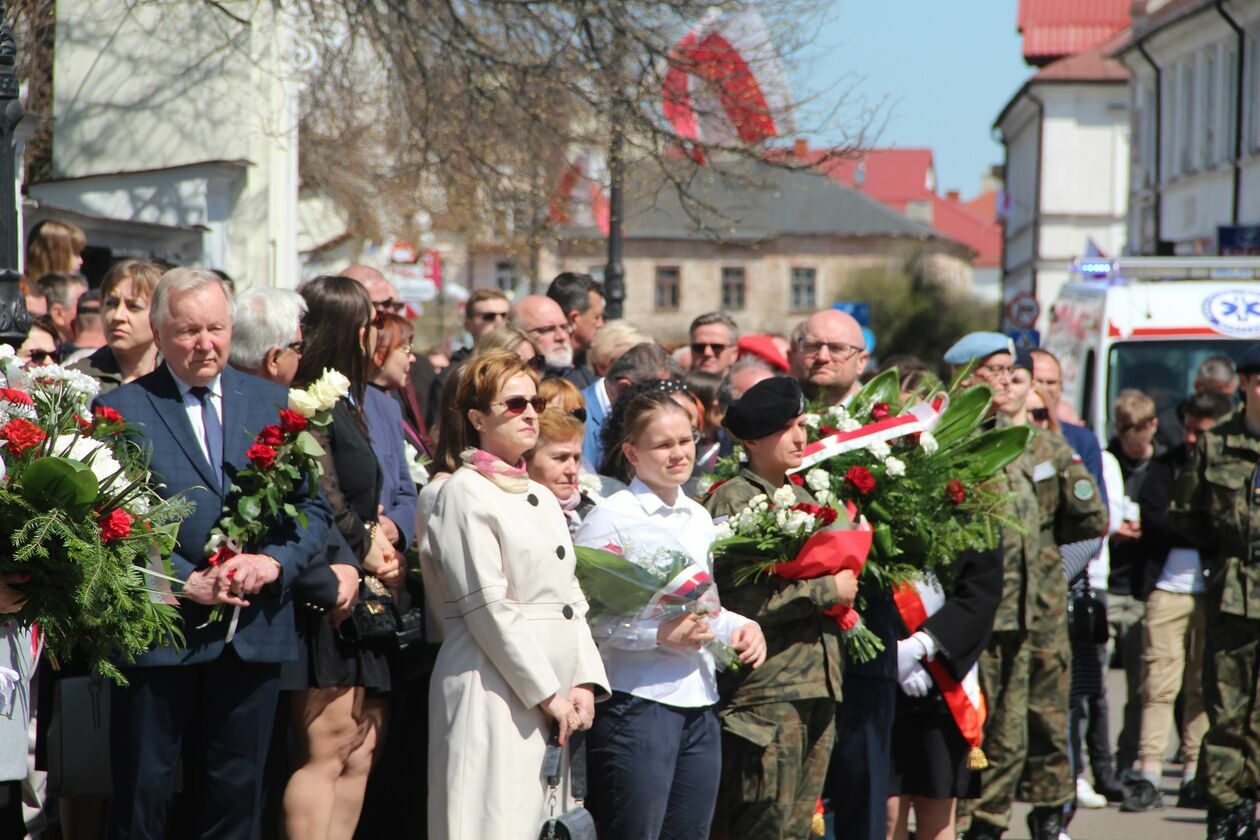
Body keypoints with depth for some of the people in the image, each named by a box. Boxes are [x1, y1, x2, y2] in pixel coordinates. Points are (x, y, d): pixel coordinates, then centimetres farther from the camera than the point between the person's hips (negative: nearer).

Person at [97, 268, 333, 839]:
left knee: (237, 794, 10)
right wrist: (185, 581, -16)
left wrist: (275, 561, -11)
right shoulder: (120, 410, -1)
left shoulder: (273, 403, 10)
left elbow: (314, 507, 8)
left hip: (255, 635, 3)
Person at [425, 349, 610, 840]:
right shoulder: (466, 491, -5)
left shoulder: (541, 498, 19)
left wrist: (584, 683, 2)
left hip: (556, 696, 8)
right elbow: (488, 607, -12)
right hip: (495, 691, -8)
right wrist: (548, 693, -13)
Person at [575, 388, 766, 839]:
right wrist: (660, 634, -22)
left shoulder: (698, 518, 16)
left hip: (700, 702, 7)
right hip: (638, 701, -7)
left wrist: (739, 625, 6)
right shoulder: (610, 517, -8)